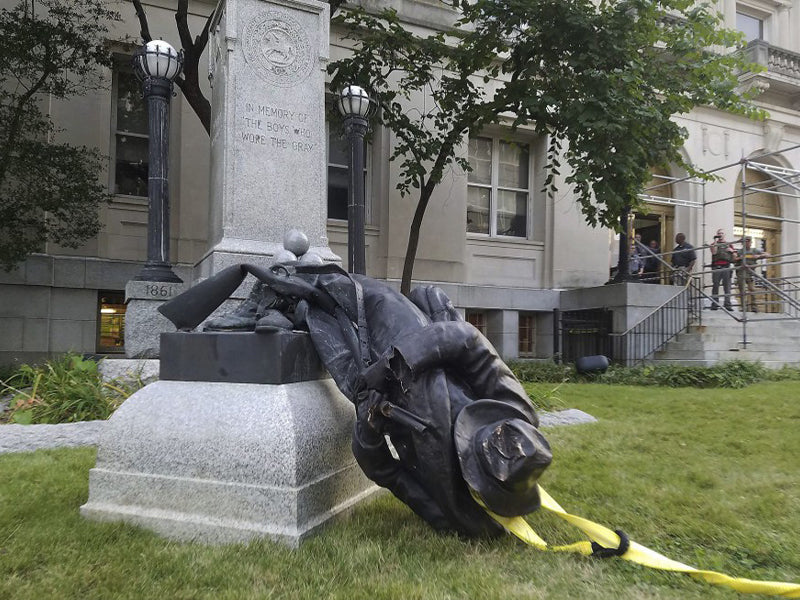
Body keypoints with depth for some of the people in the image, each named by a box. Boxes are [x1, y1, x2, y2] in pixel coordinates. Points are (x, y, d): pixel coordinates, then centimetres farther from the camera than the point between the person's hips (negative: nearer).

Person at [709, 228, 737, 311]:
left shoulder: (729, 244, 20)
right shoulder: (714, 244, 14)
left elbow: (735, 257, 19)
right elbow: (714, 252, -7)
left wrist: (732, 251, -1)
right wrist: (715, 241, -5)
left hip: (726, 267, 2)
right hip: (716, 267, -2)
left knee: (727, 286, -2)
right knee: (715, 286, -2)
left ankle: (728, 305, -2)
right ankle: (714, 304, 0)